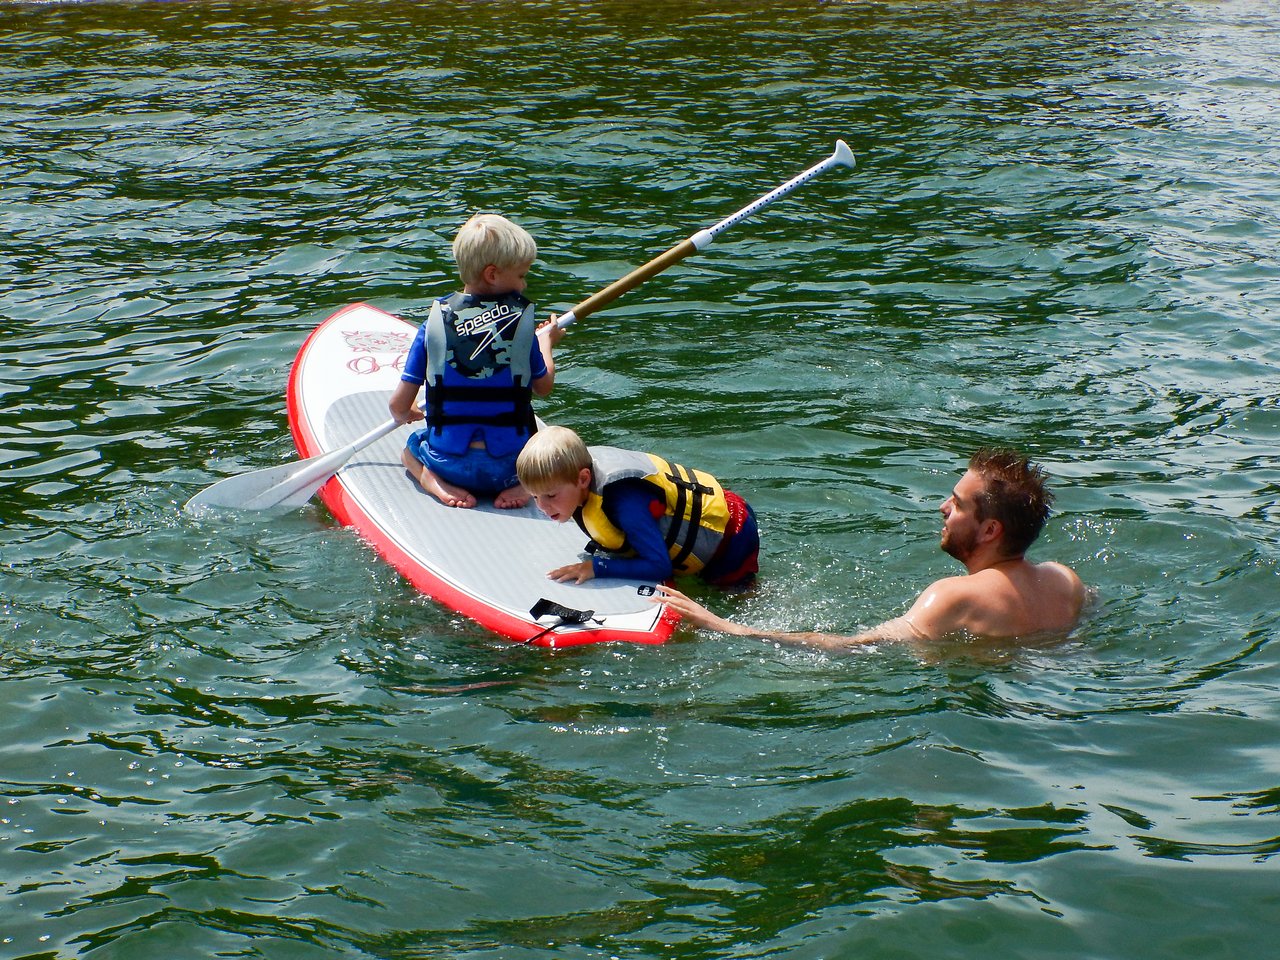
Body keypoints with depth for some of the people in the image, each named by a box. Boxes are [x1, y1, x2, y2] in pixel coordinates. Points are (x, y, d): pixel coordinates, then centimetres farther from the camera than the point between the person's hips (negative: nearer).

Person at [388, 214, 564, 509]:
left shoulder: (435, 322, -4)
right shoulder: (520, 320, -6)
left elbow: (399, 406, -1)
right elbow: (543, 387, 6)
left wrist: (406, 415, 24)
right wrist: (545, 340, 25)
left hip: (448, 461, 1)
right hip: (509, 465, -1)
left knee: (411, 447, 32)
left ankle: (434, 481, 0)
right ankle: (523, 483, 0)